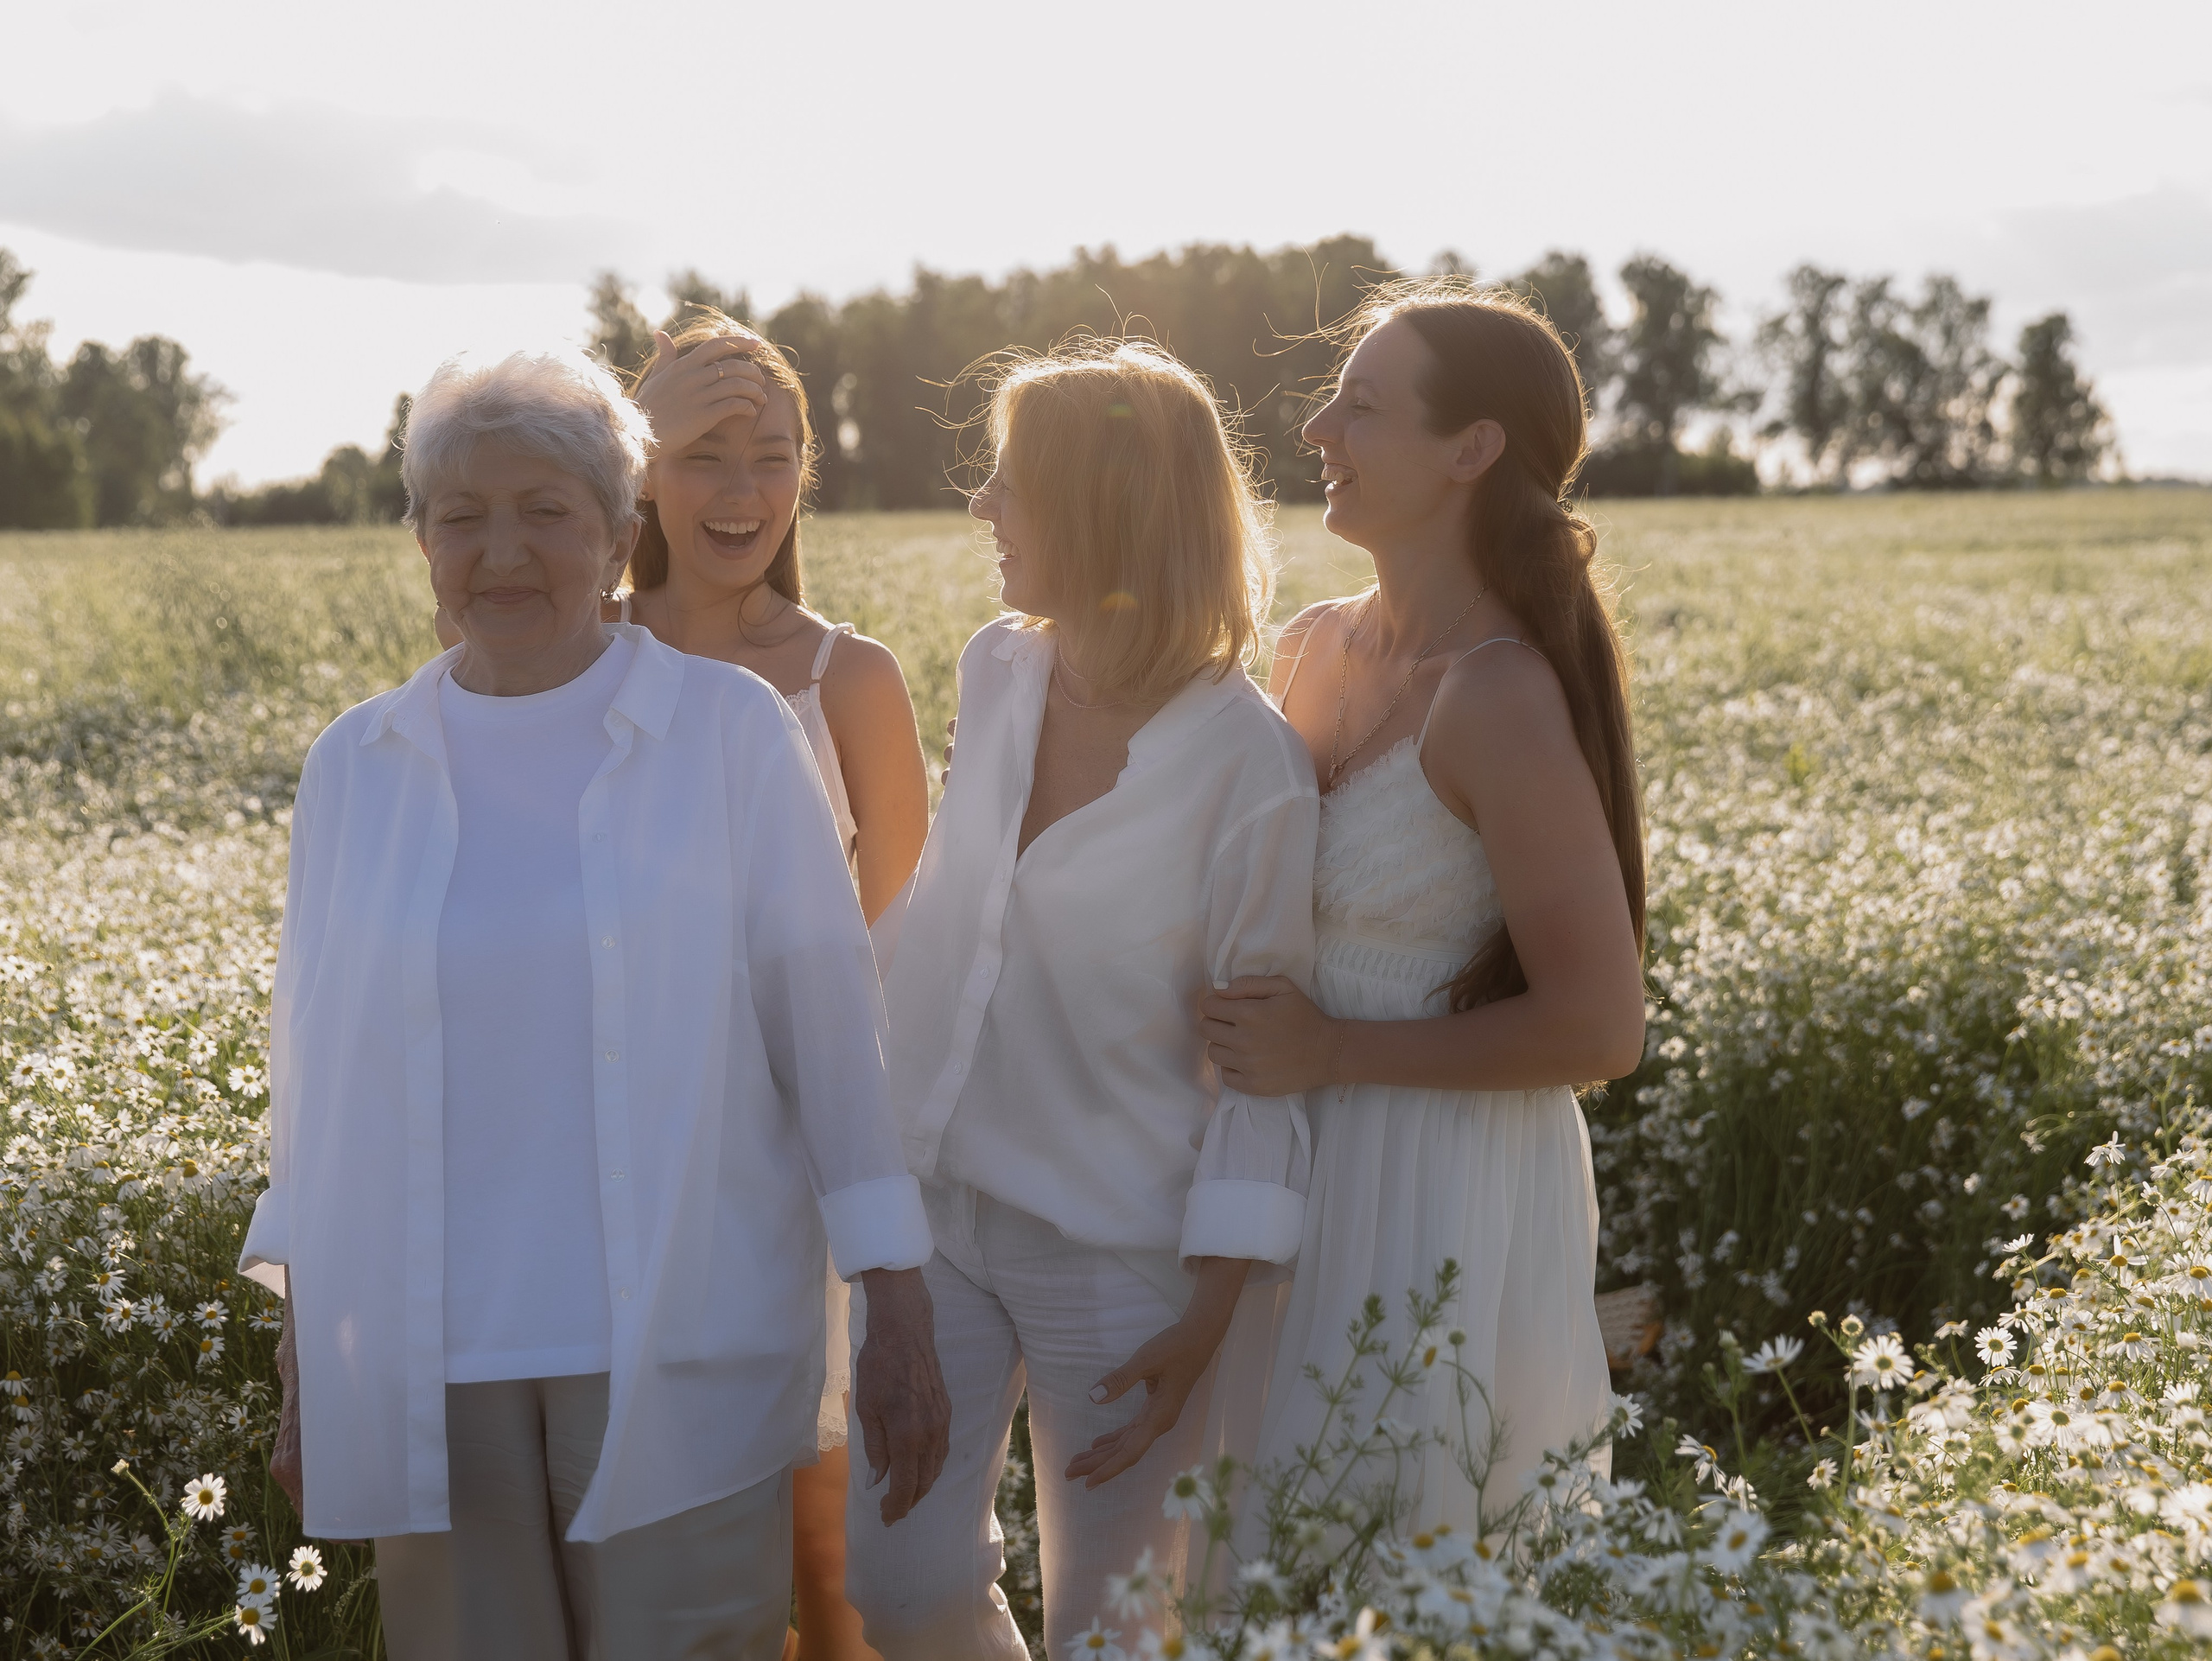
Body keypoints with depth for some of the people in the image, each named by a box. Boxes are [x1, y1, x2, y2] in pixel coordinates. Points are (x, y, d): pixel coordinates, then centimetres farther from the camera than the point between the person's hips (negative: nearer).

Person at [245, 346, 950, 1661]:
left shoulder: (731, 736, -2)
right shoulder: (356, 769, 6)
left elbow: (834, 1028, -1)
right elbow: (319, 1077, 11)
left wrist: (902, 1319, -2)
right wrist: (304, 1377, 12)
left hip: (680, 1364, -2)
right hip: (432, 1362, 3)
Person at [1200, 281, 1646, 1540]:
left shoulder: (1500, 699, -21)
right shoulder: (1319, 646, 3)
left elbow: (1598, 1028, -21)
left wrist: (1332, 1050, -17)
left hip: (1444, 1191, -8)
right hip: (1303, 1163, 8)